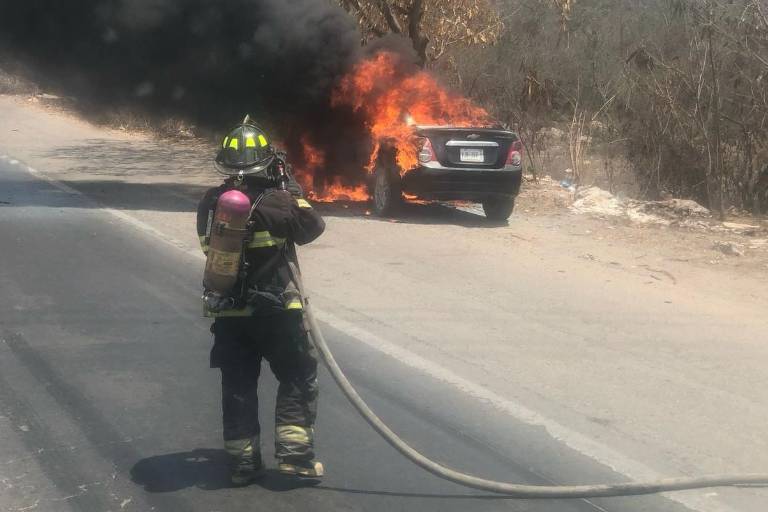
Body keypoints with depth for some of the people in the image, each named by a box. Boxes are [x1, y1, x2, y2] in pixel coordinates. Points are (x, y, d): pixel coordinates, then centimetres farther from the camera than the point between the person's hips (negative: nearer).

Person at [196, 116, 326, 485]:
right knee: (299, 378, 10)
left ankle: (244, 462, 16)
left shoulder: (211, 204, -1)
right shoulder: (277, 202, -15)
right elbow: (312, 227, 0)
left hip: (228, 314, 4)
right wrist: (290, 187, 9)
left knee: (238, 386, 12)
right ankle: (294, 453, 4)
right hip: (276, 312, -4)